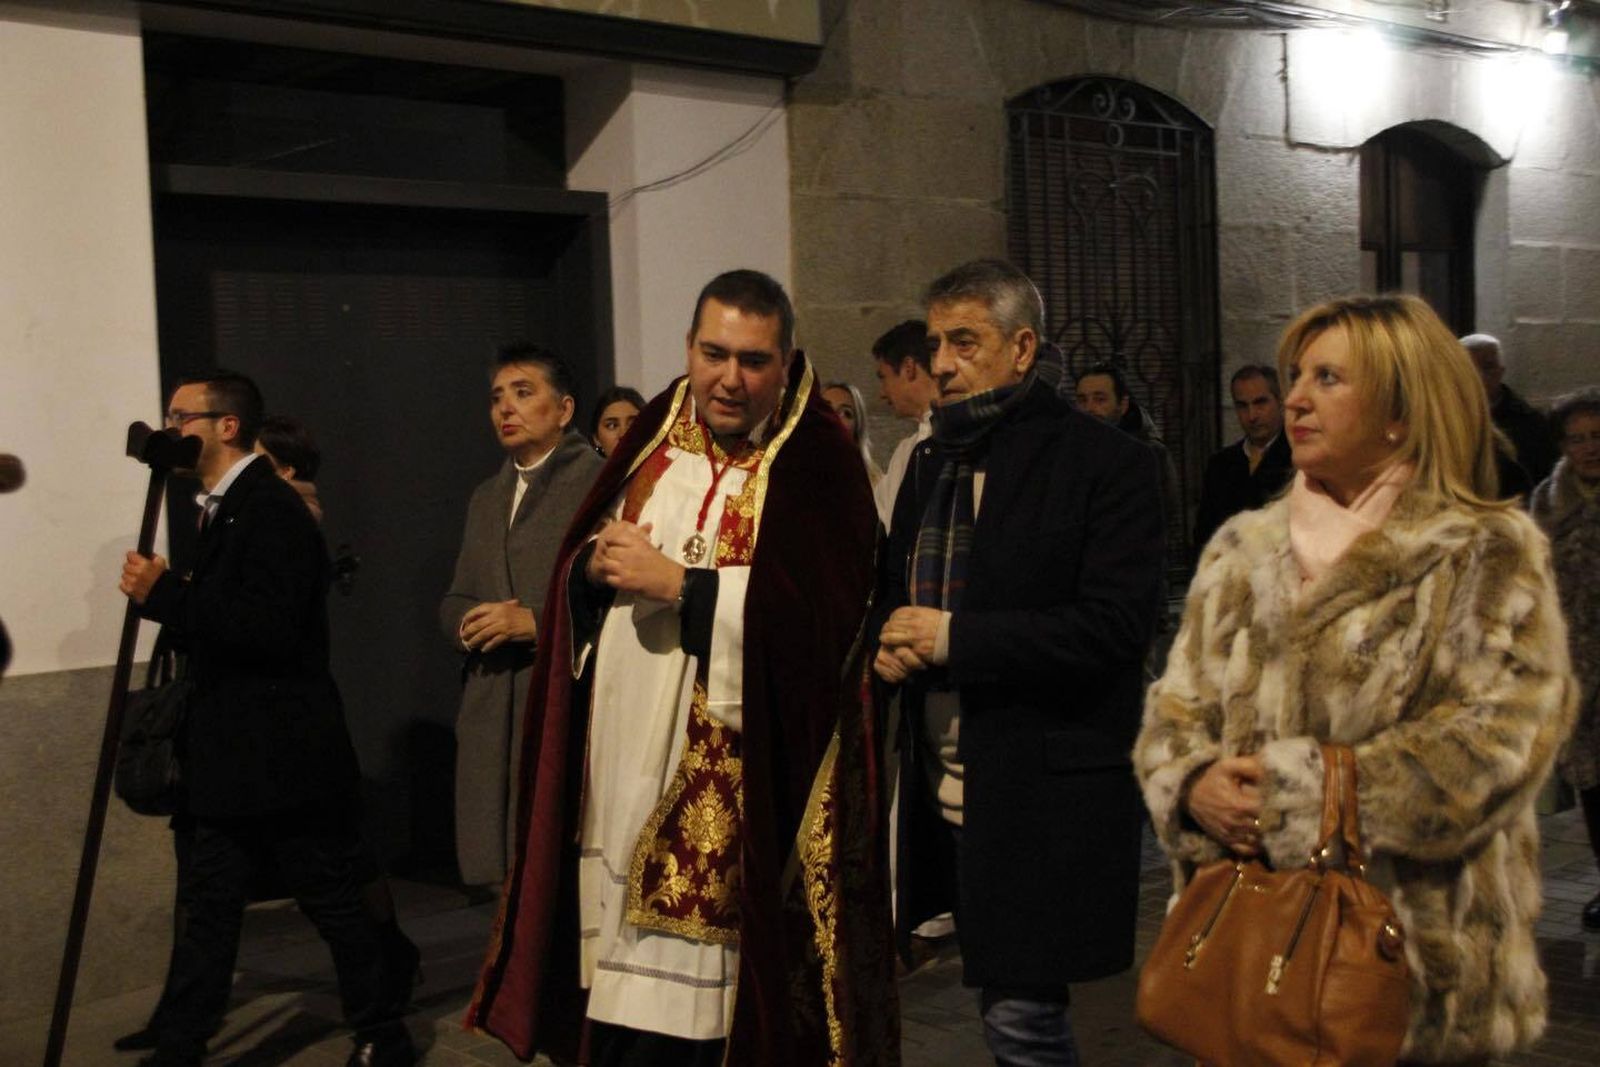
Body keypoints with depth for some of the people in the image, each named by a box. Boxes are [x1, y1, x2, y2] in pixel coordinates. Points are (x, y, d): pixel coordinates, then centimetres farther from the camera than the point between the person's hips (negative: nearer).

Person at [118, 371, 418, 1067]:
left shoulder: (272, 510, -16)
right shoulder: (221, 509, 14)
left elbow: (268, 628, -26)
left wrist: (165, 595, -24)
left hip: (285, 759, -9)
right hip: (228, 759, 9)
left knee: (337, 902, 4)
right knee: (207, 906, 12)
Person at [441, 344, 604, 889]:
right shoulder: (485, 497, 23)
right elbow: (453, 600, 23)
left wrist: (537, 622, -15)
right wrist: (469, 623, 0)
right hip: (491, 718, 6)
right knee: (508, 879, 4)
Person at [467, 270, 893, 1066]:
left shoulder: (818, 465, -6)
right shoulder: (653, 439, 11)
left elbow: (824, 611, -18)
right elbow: (576, 563, 14)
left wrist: (678, 585, -19)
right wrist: (597, 564, -9)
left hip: (733, 793, -5)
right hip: (624, 771, 5)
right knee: (619, 1001, 8)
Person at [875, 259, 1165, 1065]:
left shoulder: (1105, 463, -8)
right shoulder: (931, 463, 14)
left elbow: (1116, 626, -18)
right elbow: (894, 595, 22)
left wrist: (952, 636, -18)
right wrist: (889, 644, -3)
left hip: (1044, 802, -6)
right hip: (946, 793, 7)